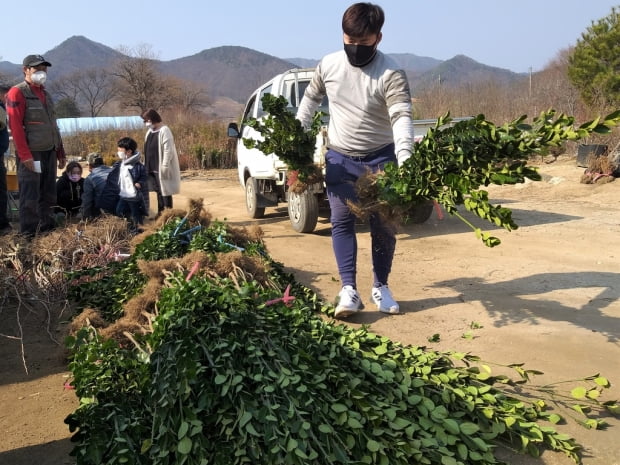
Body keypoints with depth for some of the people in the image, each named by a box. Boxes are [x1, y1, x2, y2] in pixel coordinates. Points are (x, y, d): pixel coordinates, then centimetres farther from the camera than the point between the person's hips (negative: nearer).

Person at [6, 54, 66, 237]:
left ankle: (48, 228, 20)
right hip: (31, 153, -7)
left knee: (48, 195, 11)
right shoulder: (17, 92, -5)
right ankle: (28, 234, 0)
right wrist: (25, 155, -20)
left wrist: (60, 152, 18)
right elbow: (15, 126, -13)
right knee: (30, 196, -5)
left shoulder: (45, 94, 19)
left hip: (49, 152, 7)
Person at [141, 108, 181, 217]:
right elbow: (148, 149, 17)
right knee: (158, 191, 13)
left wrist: (165, 166, -22)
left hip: (161, 168, -8)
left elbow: (168, 150, -19)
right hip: (152, 167, 8)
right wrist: (146, 165, 14)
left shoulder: (164, 131, -14)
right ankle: (160, 212, 21)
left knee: (165, 190, -3)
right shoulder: (150, 131, 12)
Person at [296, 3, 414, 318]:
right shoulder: (328, 65, -3)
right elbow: (310, 98, 14)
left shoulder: (391, 74, -17)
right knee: (341, 222, -4)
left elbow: (402, 117, -28)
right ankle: (349, 290, -1)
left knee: (383, 225, 3)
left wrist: (404, 162, -43)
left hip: (380, 158, -2)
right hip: (339, 158, 3)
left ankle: (380, 287, 19)